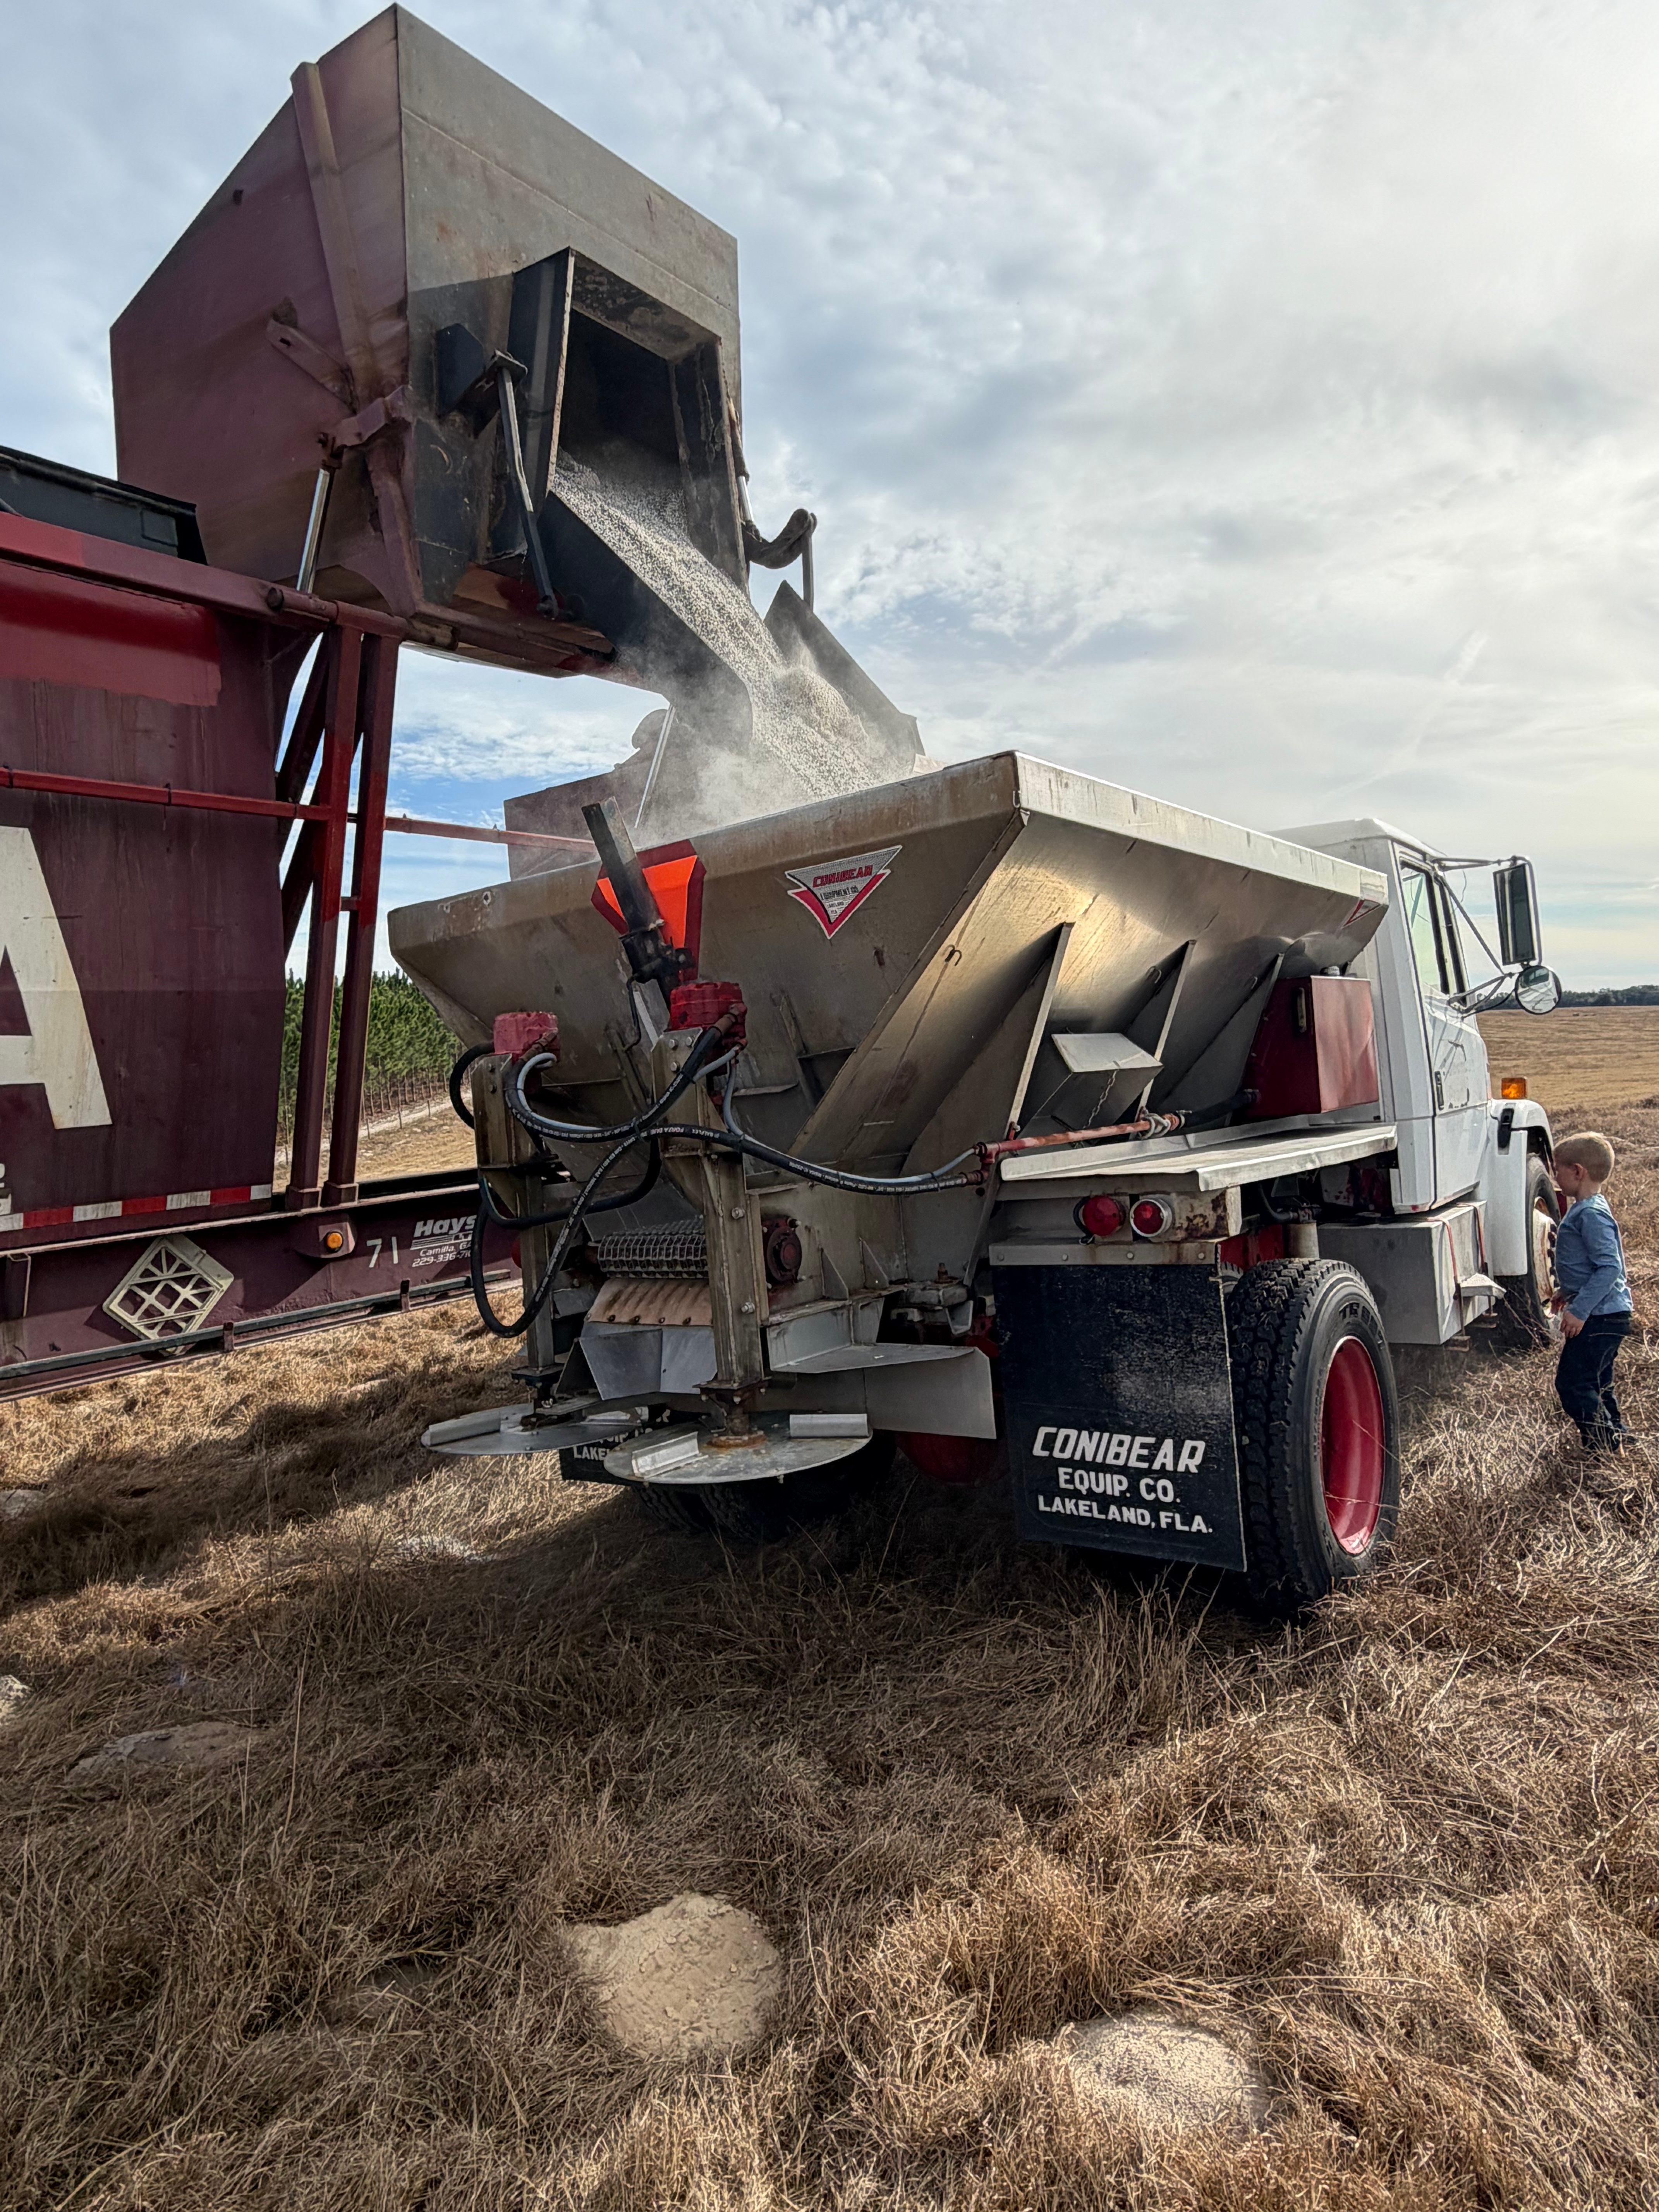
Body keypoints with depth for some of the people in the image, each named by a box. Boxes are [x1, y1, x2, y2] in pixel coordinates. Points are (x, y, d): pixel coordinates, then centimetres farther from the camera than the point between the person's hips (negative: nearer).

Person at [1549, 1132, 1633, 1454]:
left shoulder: (1591, 1215, -22)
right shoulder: (1586, 1209, 11)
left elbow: (1609, 1267, -27)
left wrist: (1580, 1310, -28)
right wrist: (1567, 1292, 29)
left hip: (1601, 1318, -11)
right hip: (1603, 1315, 11)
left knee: (1572, 1382, -7)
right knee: (1594, 1382, 21)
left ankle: (1606, 1445, 0)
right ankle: (1616, 1434, 32)